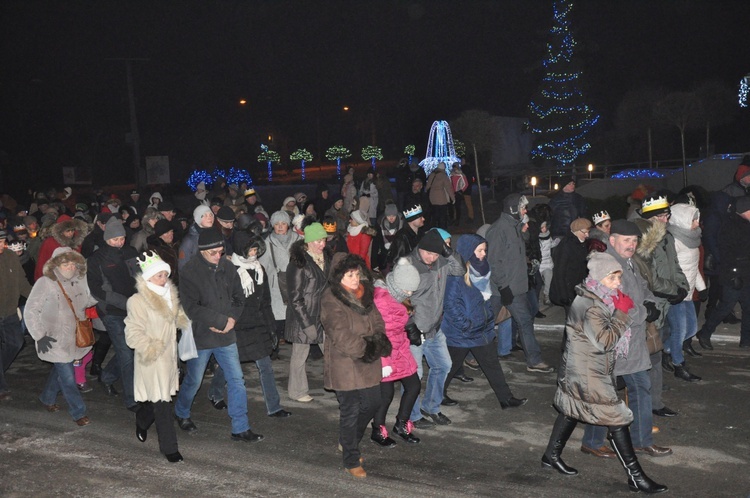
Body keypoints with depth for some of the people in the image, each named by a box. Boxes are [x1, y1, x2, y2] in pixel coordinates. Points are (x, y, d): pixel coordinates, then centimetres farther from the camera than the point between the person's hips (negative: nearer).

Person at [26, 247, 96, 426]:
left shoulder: (80, 281, -2)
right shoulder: (45, 283, -17)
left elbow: (89, 302, 14)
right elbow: (31, 311, -12)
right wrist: (40, 335, -16)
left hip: (75, 338, 6)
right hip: (55, 340, -5)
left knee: (60, 370, 22)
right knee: (68, 377, -4)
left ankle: (47, 398, 46)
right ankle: (78, 413, 9)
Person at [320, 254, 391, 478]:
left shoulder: (364, 295, 9)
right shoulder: (331, 301, -15)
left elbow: (377, 323, 6)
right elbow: (341, 335, -22)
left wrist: (377, 341, -13)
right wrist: (364, 347, -21)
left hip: (368, 364, 7)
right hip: (344, 365, -7)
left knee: (372, 404, 15)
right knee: (350, 411, 3)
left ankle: (348, 442, 39)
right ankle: (351, 461, 18)